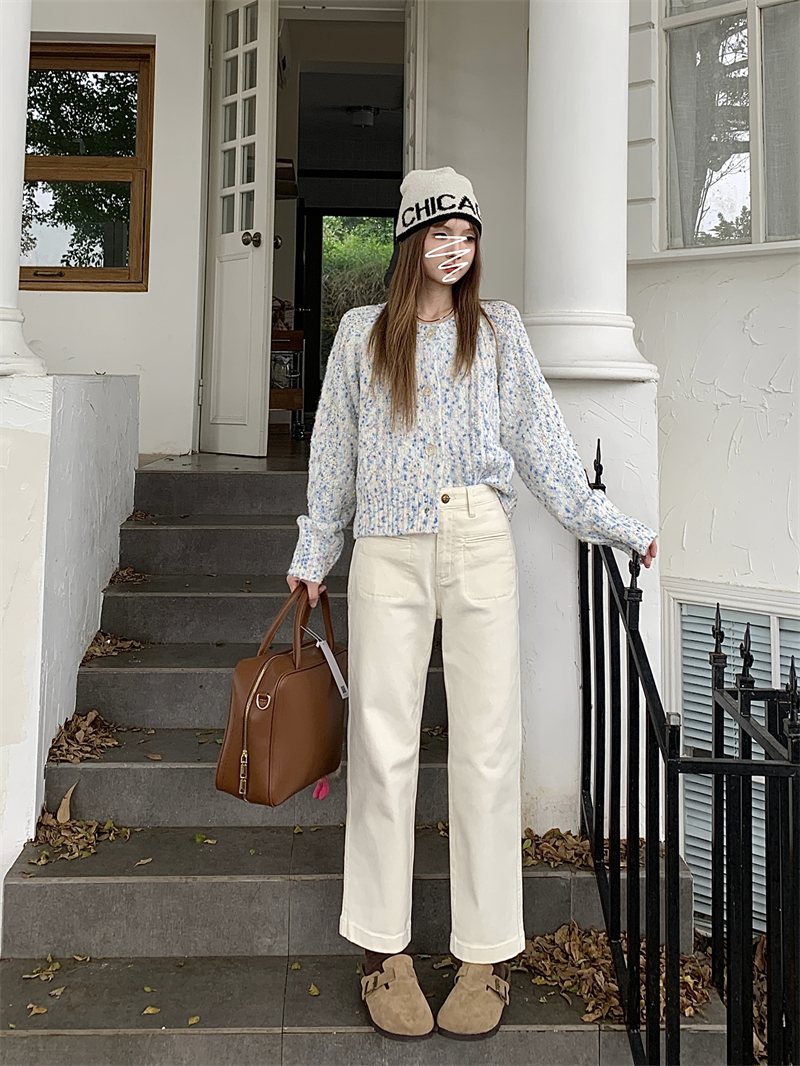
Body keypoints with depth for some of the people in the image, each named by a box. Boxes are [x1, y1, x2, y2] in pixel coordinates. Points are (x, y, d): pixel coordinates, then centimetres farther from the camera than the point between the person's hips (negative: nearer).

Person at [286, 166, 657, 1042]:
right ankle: (382, 948, 14)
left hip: (478, 544, 0)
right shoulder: (362, 332, 13)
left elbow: (540, 440, 13)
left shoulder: (498, 328, 13)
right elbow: (335, 452, 16)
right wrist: (312, 553, 16)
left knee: (486, 743, 0)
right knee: (384, 743, 2)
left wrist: (610, 525, 11)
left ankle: (487, 954, 11)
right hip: (388, 551, 0)